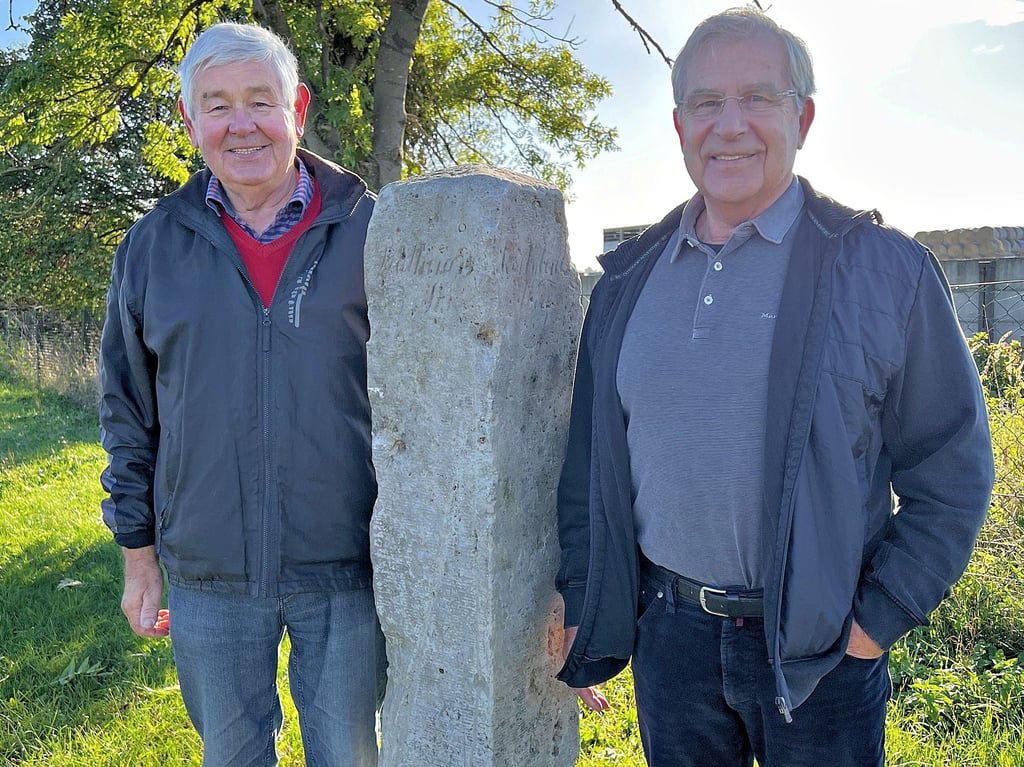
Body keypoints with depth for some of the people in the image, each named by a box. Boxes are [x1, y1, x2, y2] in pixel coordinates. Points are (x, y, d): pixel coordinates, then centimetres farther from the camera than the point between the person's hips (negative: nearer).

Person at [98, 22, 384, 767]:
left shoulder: (369, 231, -4)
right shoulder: (152, 246, 2)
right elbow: (129, 417, 9)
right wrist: (138, 555, 9)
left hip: (345, 571, -2)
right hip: (209, 579, 2)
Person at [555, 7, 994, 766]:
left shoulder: (884, 268, -7)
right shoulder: (630, 278, 3)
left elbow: (952, 471, -4)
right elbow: (590, 457, 8)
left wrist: (880, 618, -8)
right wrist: (581, 604, 7)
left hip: (818, 645, -2)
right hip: (668, 629, 3)